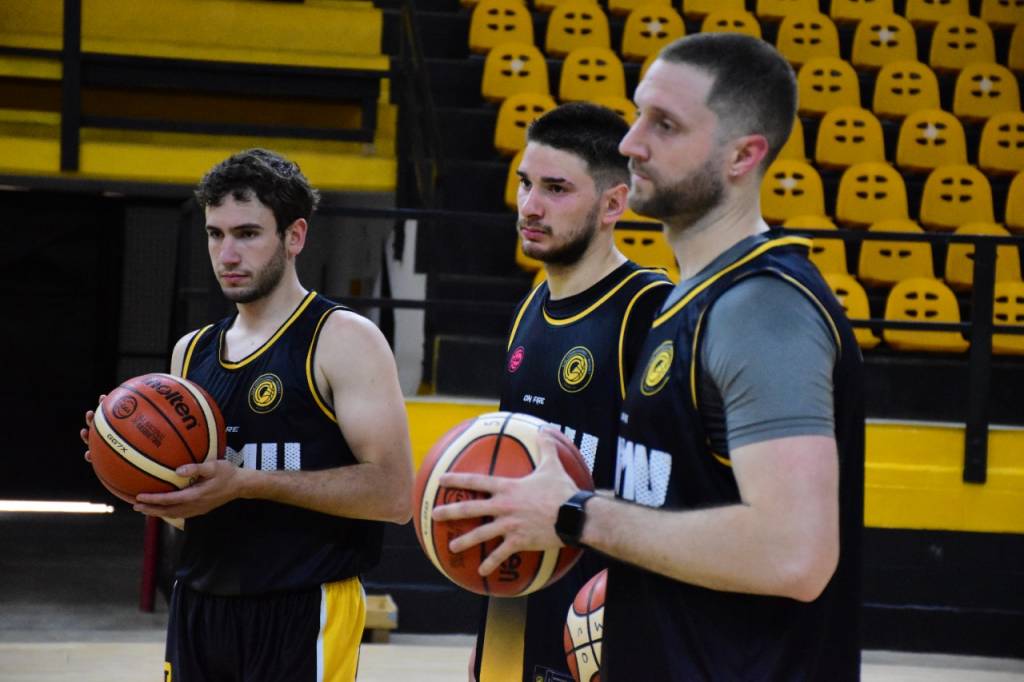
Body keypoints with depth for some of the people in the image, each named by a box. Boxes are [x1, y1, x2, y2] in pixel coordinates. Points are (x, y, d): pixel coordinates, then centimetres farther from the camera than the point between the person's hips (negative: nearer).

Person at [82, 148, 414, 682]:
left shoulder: (344, 339, -7)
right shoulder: (192, 352, 13)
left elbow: (393, 495, -16)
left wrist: (247, 482, -21)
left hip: (303, 617, -6)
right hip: (197, 610, 6)